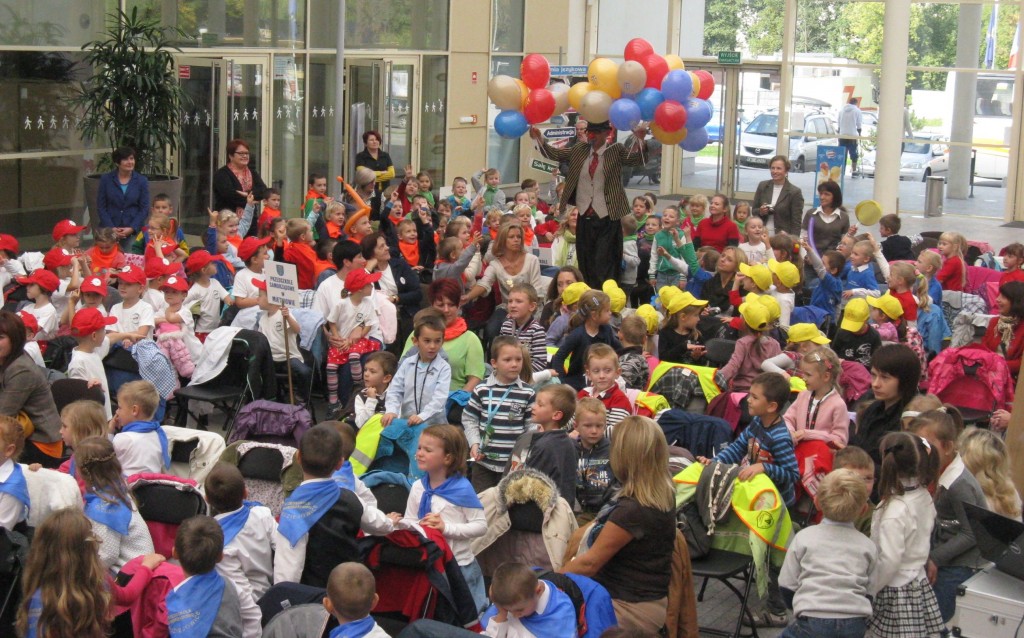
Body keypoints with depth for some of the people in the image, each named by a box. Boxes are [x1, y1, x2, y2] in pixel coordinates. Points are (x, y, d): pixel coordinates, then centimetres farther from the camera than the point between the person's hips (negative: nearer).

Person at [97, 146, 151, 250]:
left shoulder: (142, 181, 4)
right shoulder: (106, 179, 4)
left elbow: (144, 209, 3)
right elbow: (101, 207, 4)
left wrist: (132, 228, -9)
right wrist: (111, 228, -8)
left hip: (134, 231, 0)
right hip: (109, 230, 0)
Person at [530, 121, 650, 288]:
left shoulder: (616, 151, -2)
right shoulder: (579, 151, 10)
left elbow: (637, 159, -15)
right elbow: (554, 154, 15)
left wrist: (640, 140, -34)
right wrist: (539, 139, 0)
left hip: (607, 219, -5)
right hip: (584, 217, 5)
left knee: (604, 265, -7)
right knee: (585, 265, 11)